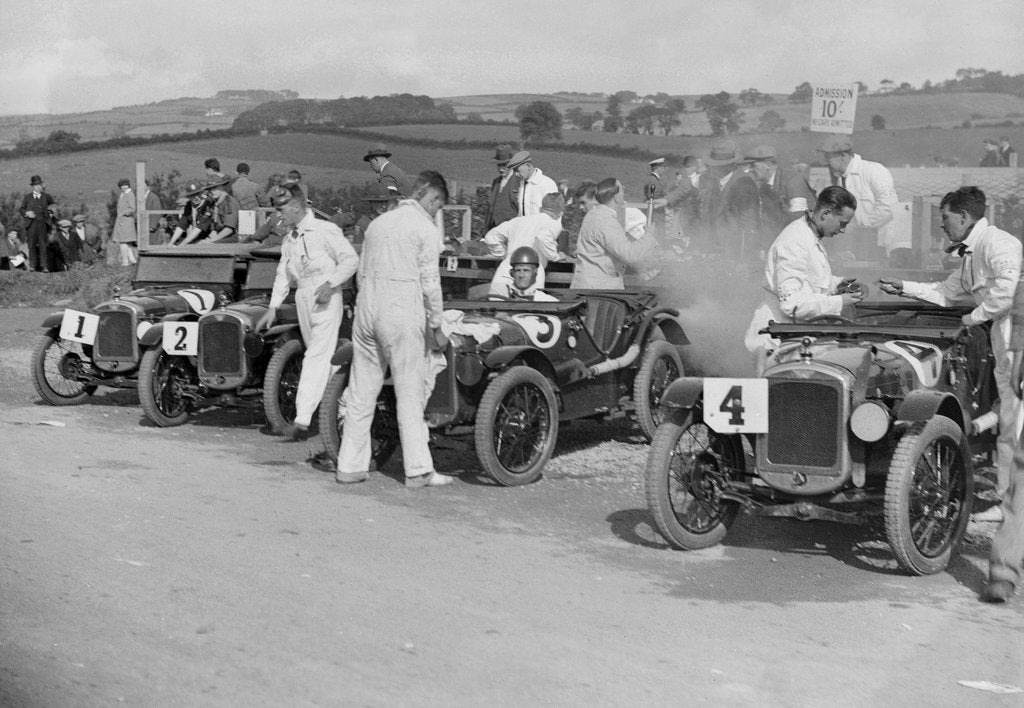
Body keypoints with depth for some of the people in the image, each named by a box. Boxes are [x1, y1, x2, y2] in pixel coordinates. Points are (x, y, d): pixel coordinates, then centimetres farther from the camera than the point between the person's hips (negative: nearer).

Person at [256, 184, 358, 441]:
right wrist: (272, 308, 12)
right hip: (302, 299, 8)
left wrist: (330, 283, -18)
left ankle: (302, 420, -20)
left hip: (325, 299, -8)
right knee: (326, 360, 11)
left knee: (317, 357, -13)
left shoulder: (325, 230, -7)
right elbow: (283, 275, 19)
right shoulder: (289, 240, 16)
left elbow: (351, 259, -8)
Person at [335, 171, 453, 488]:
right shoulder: (424, 228, -3)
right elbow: (429, 282, -6)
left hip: (365, 307, 6)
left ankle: (350, 466, 11)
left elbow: (361, 274, 16)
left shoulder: (378, 222, 17)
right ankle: (418, 470, 0)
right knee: (410, 393, -2)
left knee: (360, 391, 8)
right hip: (402, 311, -6)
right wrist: (435, 327, 2)